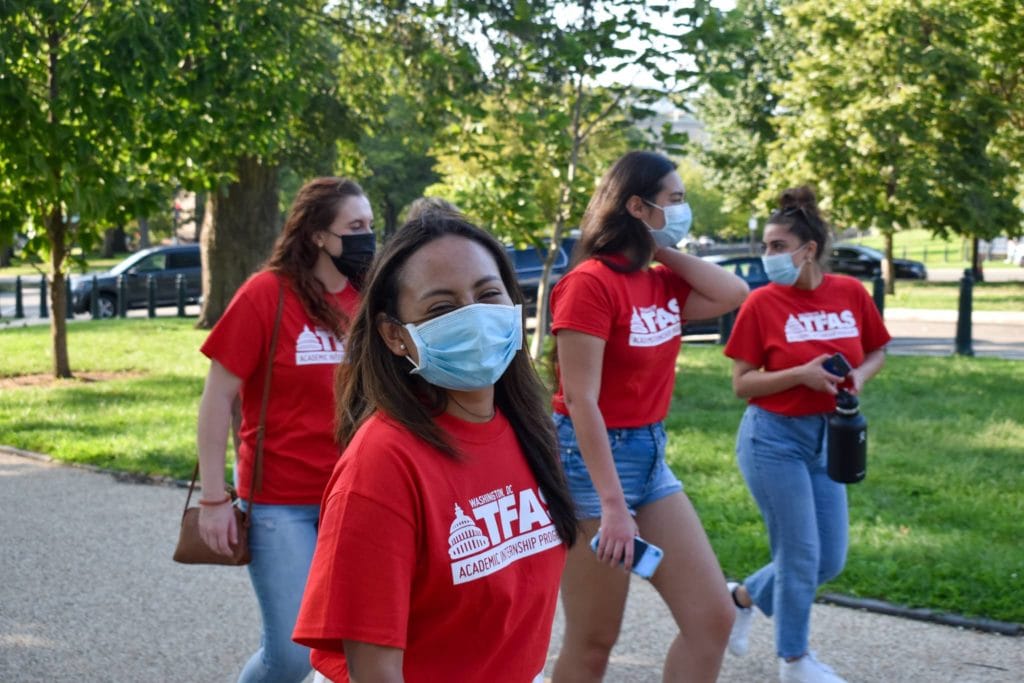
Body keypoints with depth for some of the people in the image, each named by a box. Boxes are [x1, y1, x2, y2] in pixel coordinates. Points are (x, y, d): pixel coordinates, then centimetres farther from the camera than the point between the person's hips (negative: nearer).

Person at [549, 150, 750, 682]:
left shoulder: (662, 283, 8)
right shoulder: (590, 283, -17)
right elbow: (580, 401, -21)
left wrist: (665, 252, 0)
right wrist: (613, 507, -25)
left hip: (650, 454, 9)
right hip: (594, 458, -9)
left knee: (712, 618, 5)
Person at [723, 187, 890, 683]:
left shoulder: (850, 293, -2)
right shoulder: (761, 303, -11)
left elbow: (877, 352, 12)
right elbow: (742, 384, -9)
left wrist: (859, 376, -9)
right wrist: (802, 374, -22)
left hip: (826, 439, 5)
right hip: (773, 437, -5)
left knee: (829, 561, 9)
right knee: (801, 556, 1)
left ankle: (743, 597, 32)